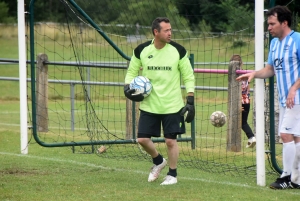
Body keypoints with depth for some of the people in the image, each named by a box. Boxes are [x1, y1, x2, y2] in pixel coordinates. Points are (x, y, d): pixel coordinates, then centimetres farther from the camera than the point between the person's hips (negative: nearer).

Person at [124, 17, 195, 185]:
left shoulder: (178, 51, -6)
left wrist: (190, 101, -6)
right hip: (149, 105, 2)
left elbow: (189, 77, 0)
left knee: (171, 140, -2)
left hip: (172, 106, -2)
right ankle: (158, 161, 29)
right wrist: (128, 87, -9)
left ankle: (172, 174, 18)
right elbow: (132, 72, 11)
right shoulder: (141, 51, -3)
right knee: (143, 139, 0)